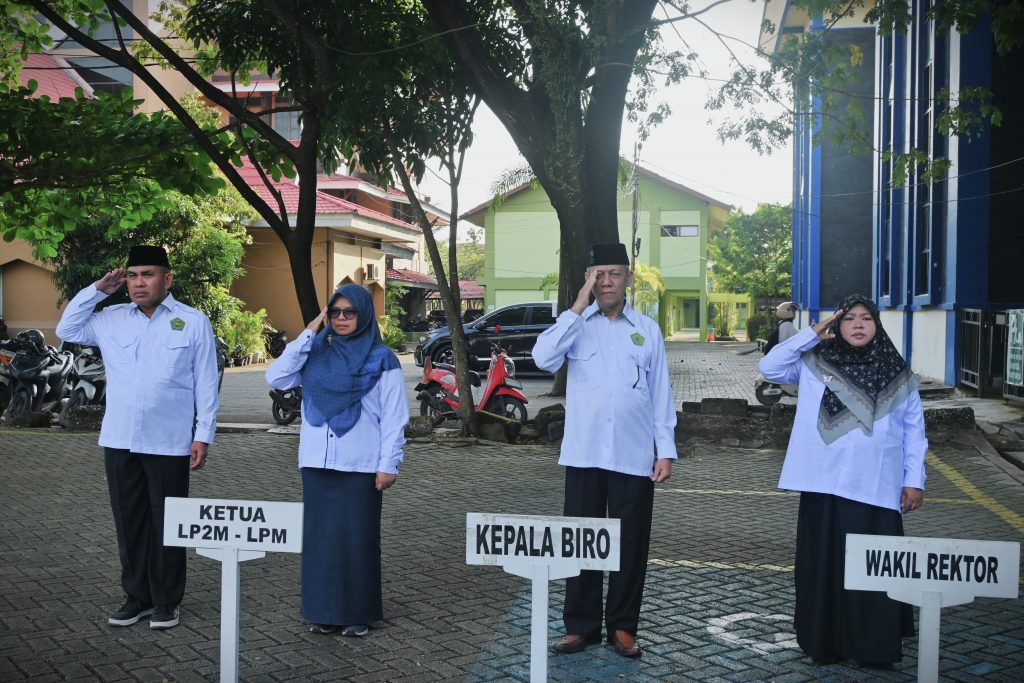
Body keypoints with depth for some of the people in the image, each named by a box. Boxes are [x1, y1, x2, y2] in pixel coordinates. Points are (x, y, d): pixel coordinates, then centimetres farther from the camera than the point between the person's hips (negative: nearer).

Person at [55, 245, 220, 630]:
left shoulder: (193, 322, -2)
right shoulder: (111, 320, 9)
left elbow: (206, 383, -1)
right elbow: (66, 330, 17)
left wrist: (203, 435, -5)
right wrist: (97, 290, 7)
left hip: (169, 444, -3)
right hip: (120, 442, 4)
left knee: (166, 525, 5)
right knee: (129, 523, 11)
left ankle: (166, 602, 17)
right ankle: (137, 596, 25)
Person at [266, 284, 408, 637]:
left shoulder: (381, 359, -2)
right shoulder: (316, 352, 8)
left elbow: (394, 417, -3)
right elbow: (276, 377, -6)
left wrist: (388, 464, -9)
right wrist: (308, 334, -8)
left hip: (361, 465, -3)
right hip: (317, 462, 3)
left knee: (357, 537, 3)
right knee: (320, 535, 8)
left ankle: (358, 613, 15)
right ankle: (324, 610, 20)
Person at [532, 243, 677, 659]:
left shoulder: (647, 330, 8)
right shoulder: (575, 323, 4)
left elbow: (660, 394, 8)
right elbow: (544, 359, -15)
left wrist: (666, 449, 2)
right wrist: (579, 306, -14)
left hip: (634, 455, 1)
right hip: (584, 453, 0)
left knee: (631, 543, 6)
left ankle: (622, 627, 20)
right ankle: (580, 625, 18)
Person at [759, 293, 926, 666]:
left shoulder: (897, 374, 5)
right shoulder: (815, 363, 5)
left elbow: (914, 430, 6)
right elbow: (770, 367, -4)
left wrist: (914, 479, 1)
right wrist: (812, 336, -6)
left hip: (876, 488, 0)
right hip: (825, 484, 1)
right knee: (824, 563, 7)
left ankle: (875, 646, 13)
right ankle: (824, 642, 19)